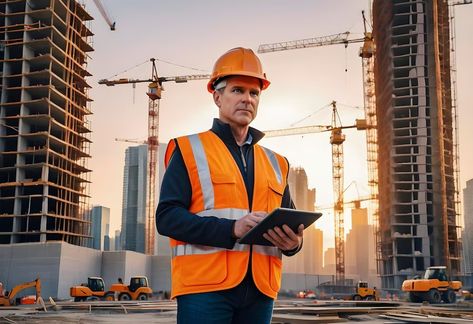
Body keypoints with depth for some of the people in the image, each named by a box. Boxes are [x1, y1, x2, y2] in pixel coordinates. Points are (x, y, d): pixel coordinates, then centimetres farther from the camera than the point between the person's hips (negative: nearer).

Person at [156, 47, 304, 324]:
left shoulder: (275, 163, 19)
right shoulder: (189, 150, 4)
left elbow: (291, 224, 21)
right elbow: (167, 217, -6)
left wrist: (293, 242, -4)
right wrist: (232, 229, -19)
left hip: (260, 291, 5)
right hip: (205, 287, -4)